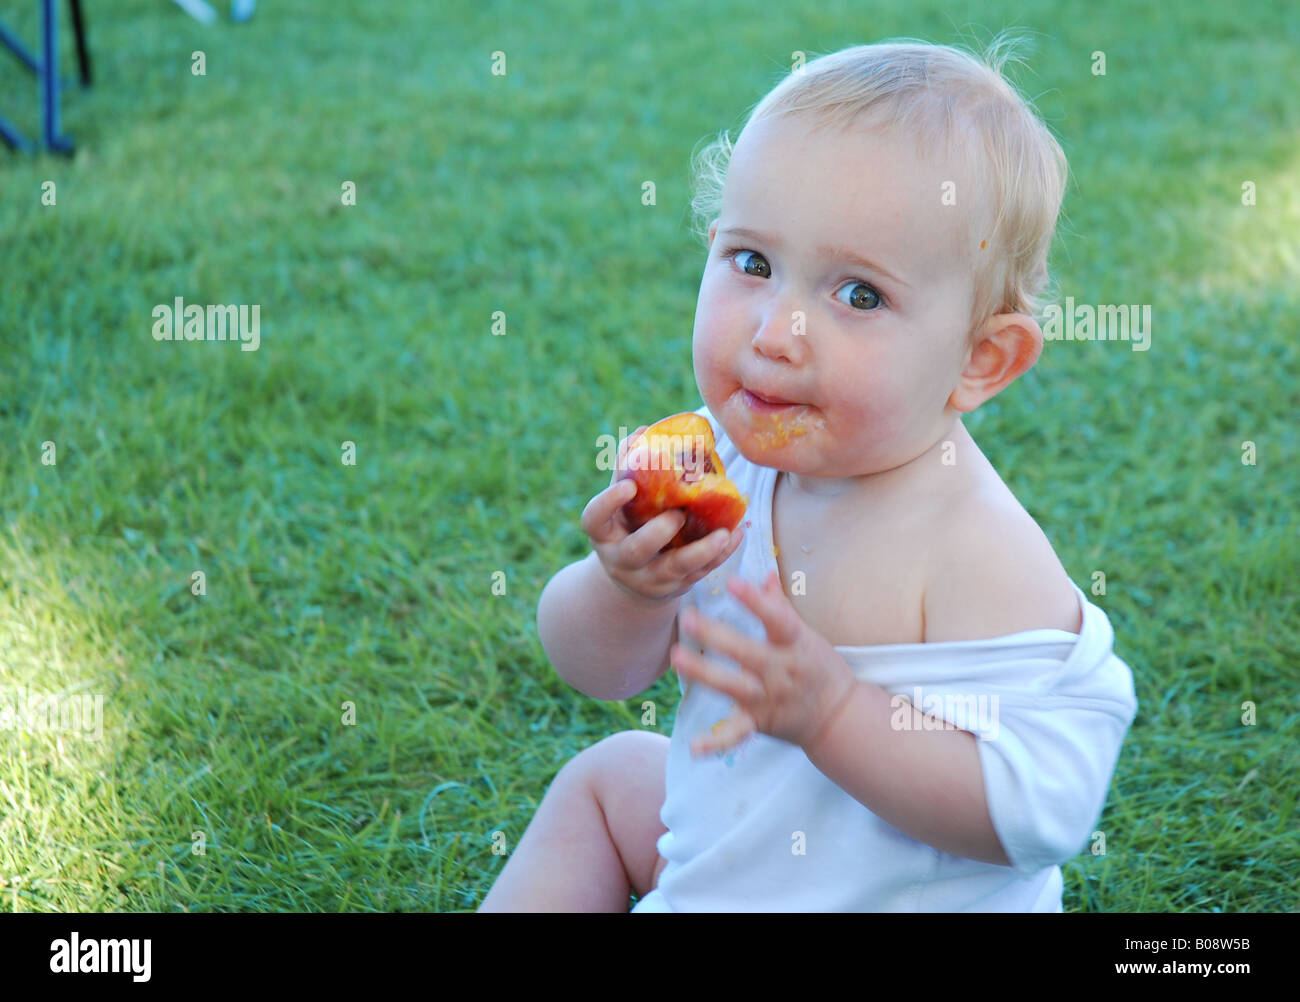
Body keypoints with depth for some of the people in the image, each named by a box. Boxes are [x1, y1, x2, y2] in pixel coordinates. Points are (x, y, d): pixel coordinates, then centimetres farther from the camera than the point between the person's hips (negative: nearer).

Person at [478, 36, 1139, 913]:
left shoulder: (980, 559, -31)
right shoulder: (727, 456, -10)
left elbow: (1042, 808, -35)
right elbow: (596, 669, -3)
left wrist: (831, 710, -42)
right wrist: (629, 590, -27)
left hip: (886, 893, -7)